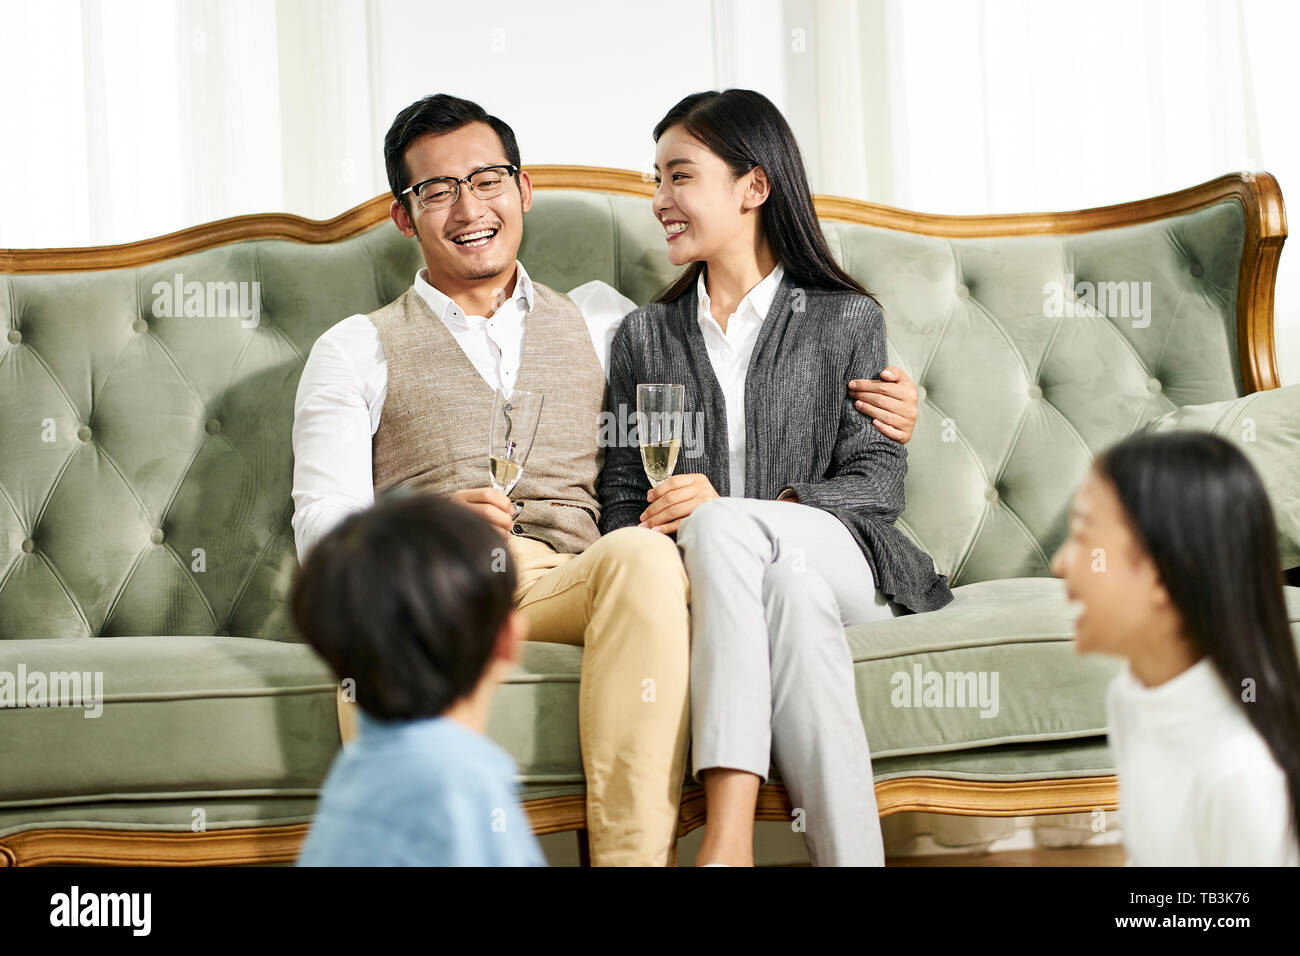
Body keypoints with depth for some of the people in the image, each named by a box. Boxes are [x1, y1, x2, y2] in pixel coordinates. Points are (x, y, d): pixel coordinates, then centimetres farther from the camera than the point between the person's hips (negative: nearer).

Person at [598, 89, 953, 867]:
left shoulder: (845, 321, 11)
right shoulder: (646, 338, 20)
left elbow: (879, 481, 0)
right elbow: (623, 499, 12)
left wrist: (721, 512, -16)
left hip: (841, 561, -2)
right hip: (695, 575, 2)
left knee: (720, 527, -35)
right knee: (795, 594, -36)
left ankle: (730, 838, -46)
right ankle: (851, 854, -41)